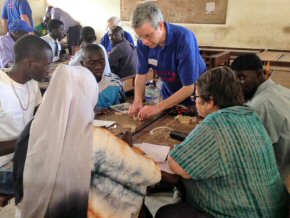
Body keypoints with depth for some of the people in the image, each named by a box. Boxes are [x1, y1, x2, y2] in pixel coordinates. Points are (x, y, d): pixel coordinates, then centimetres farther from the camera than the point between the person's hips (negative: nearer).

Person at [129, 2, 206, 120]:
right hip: (169, 95, 4)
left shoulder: (184, 39, -33)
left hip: (194, 96, -4)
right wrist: (138, 101, -25)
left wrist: (158, 107, -36)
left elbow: (189, 87, -32)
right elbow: (141, 74, -8)